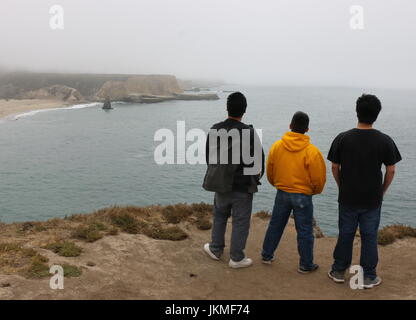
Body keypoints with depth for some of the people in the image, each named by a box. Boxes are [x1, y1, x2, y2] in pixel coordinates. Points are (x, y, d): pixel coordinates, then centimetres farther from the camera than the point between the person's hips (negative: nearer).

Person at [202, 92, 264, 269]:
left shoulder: (215, 130, -2)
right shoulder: (249, 132, -15)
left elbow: (209, 156, 9)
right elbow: (259, 158, -8)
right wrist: (256, 178, 10)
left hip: (221, 184, 4)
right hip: (243, 186, -4)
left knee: (219, 216, 22)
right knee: (240, 222, 8)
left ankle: (215, 249, 34)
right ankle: (236, 258, 17)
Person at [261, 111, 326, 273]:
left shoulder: (276, 146, -5)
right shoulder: (312, 151, -16)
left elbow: (269, 172, 5)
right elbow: (319, 178, -11)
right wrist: (314, 191, 10)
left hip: (282, 193, 4)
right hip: (303, 196, -3)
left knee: (275, 225, 19)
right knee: (304, 231, 9)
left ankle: (267, 255, 32)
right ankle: (306, 265, 20)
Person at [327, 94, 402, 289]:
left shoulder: (342, 139, -8)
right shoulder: (385, 141, -10)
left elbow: (334, 167, -2)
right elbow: (391, 171, -5)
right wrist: (382, 191, 10)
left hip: (347, 198, 1)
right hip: (372, 199, -1)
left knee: (345, 234, 13)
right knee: (369, 236, 10)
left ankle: (338, 271, 25)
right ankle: (369, 277, 20)